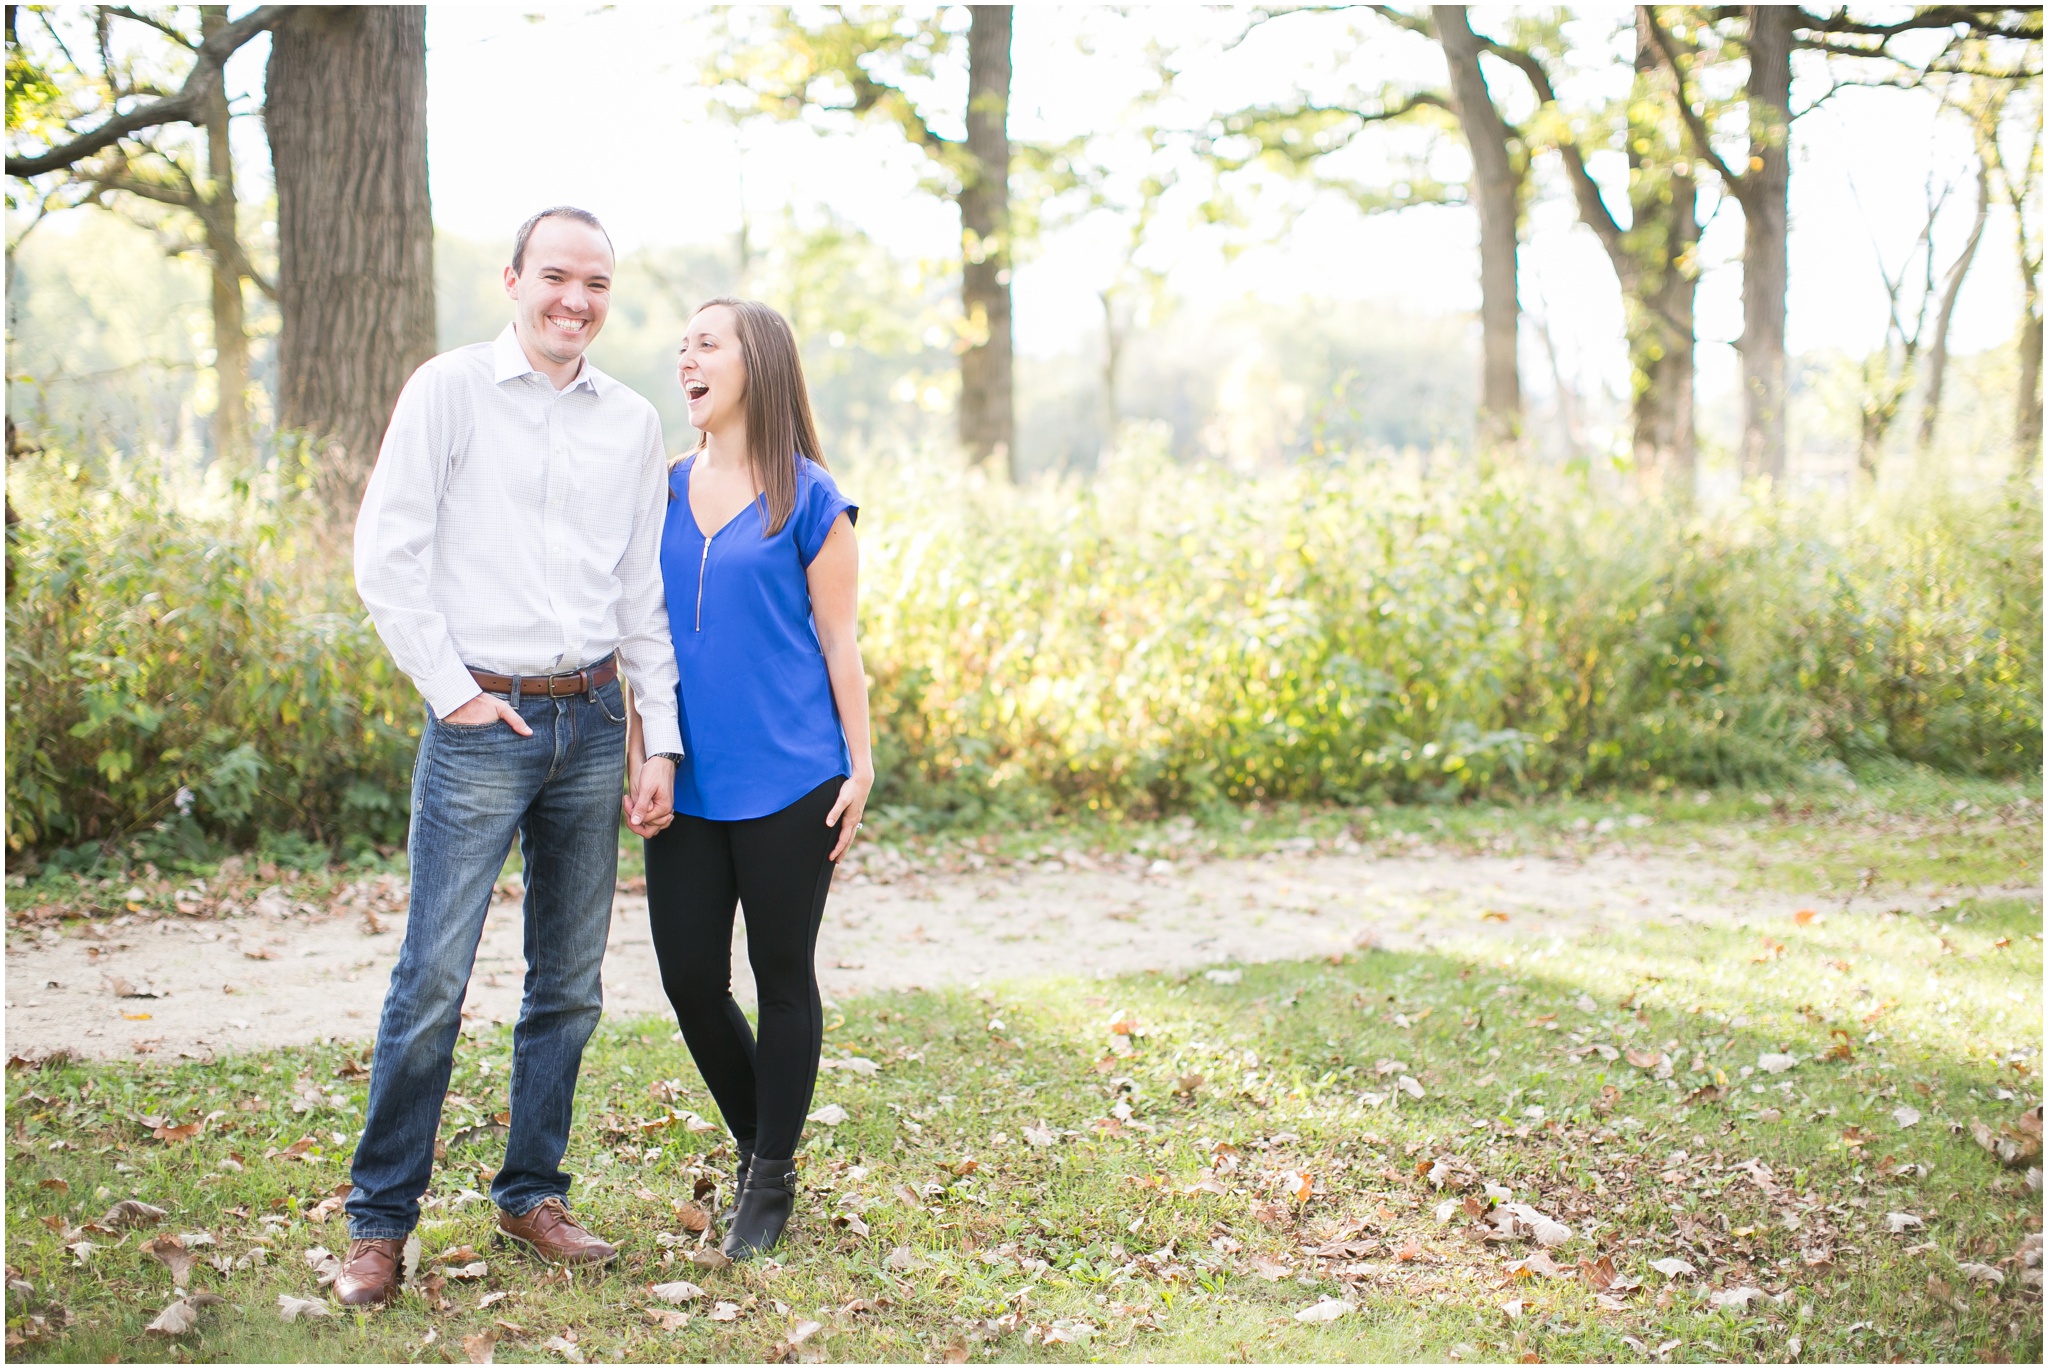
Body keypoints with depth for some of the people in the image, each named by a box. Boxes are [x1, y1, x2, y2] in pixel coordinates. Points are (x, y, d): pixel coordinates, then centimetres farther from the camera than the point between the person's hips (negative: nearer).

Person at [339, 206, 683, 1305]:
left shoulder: (632, 423, 10)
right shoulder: (449, 390, -2)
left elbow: (646, 593, 12)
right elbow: (386, 558, -5)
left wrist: (663, 741, 8)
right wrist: (454, 691, -9)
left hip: (591, 722, 5)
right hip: (482, 723, -4)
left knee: (569, 984, 10)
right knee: (433, 980, -5)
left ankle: (532, 1194, 23)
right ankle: (380, 1218, 8)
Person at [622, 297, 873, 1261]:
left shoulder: (807, 499, -3)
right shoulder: (663, 493, 9)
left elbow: (838, 639, -1)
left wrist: (859, 765, -5)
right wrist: (638, 759, 6)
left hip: (789, 780, -4)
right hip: (688, 783, 4)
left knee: (783, 980, 5)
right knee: (689, 980, 6)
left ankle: (773, 1180, 19)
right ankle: (755, 1145, 29)